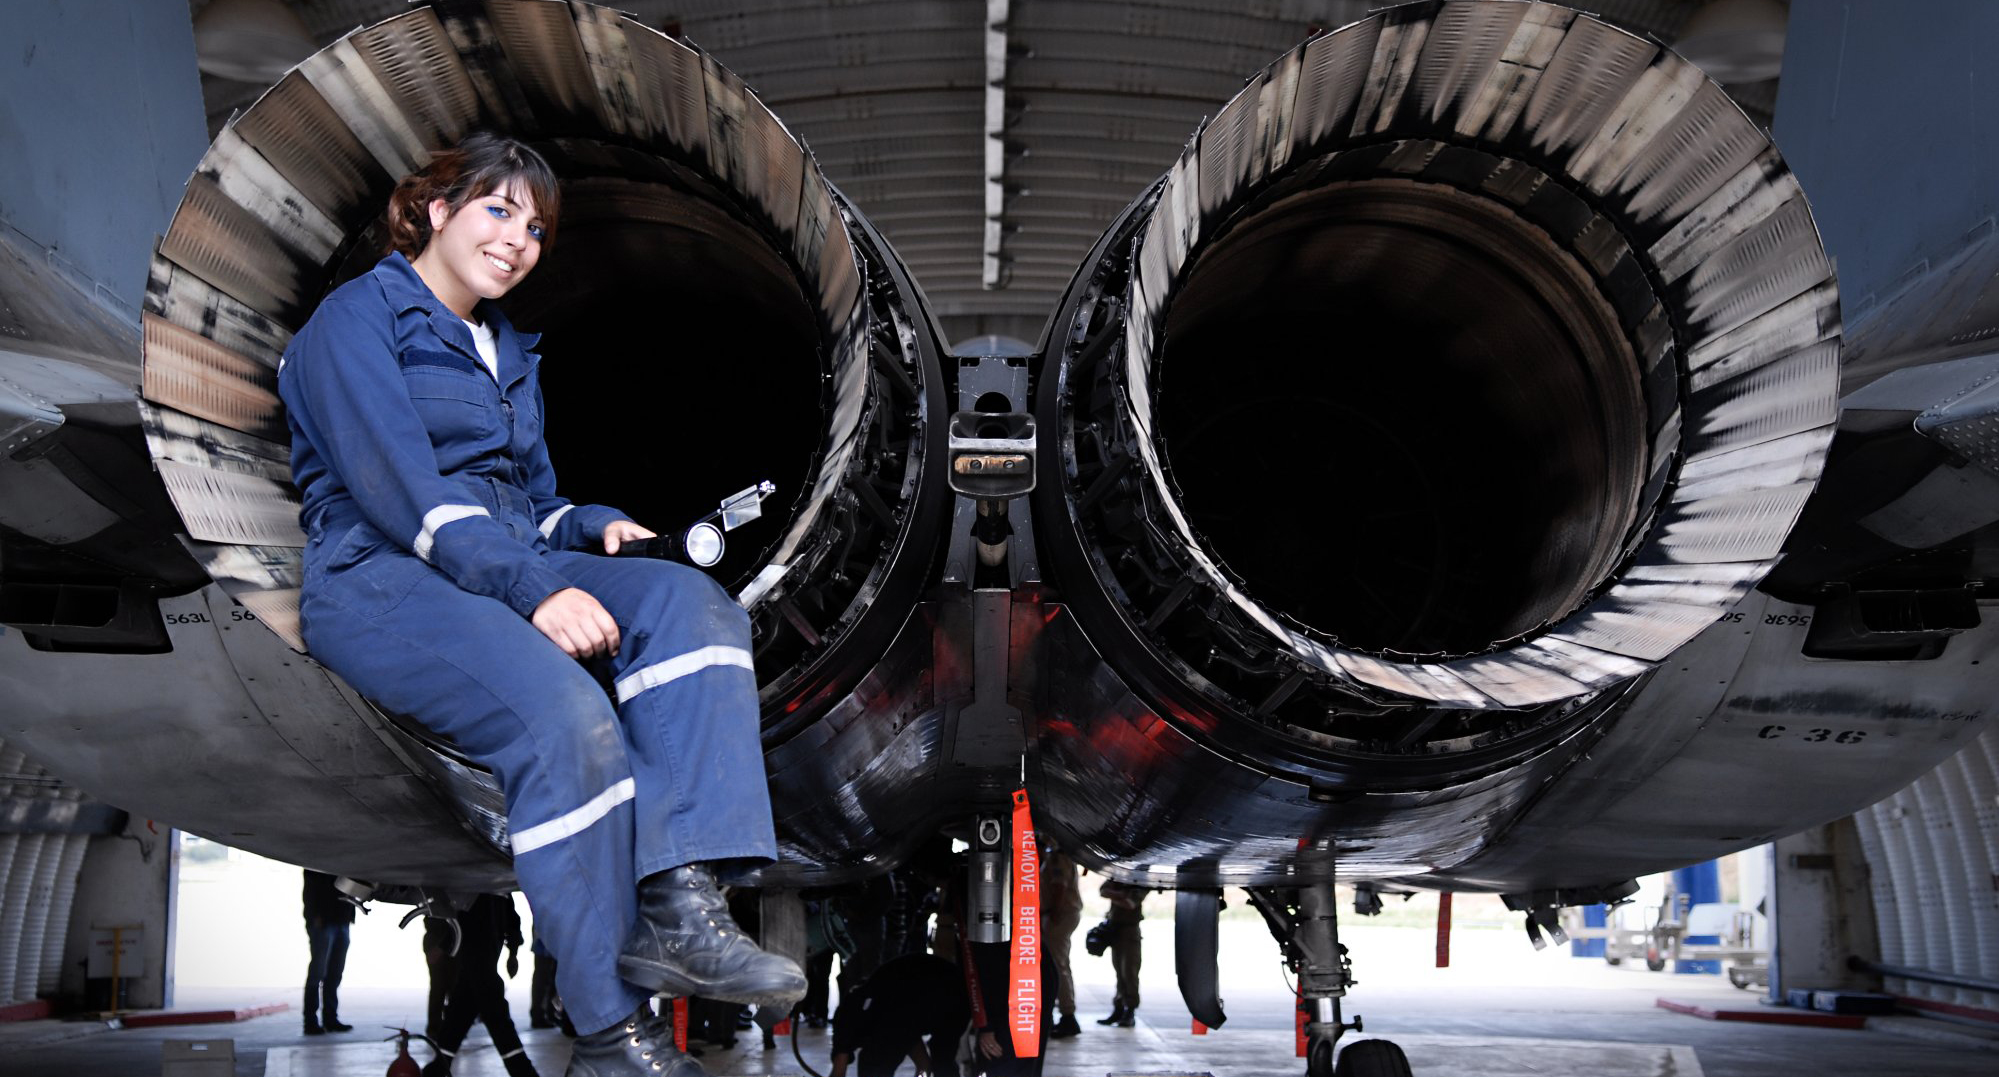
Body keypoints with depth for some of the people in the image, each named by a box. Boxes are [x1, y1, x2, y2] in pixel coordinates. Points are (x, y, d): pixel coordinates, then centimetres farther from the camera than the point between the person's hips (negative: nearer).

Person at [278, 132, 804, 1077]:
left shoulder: (510, 351, 27)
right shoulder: (359, 318, 1)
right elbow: (402, 492, -13)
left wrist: (593, 529, 4)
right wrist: (536, 588, -24)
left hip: (509, 568, 7)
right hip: (382, 581, -7)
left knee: (688, 599, -24)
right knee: (566, 715, -36)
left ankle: (677, 906, -40)